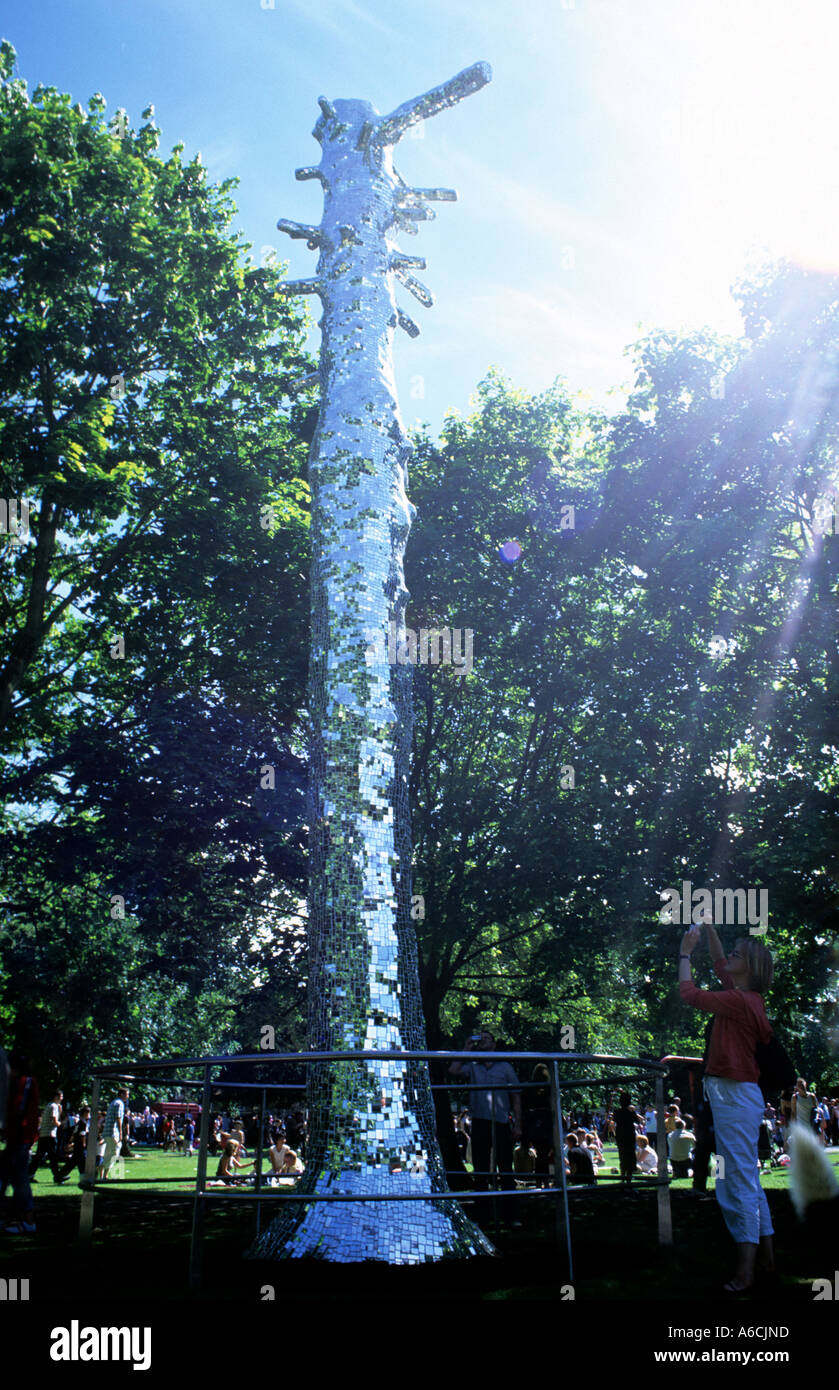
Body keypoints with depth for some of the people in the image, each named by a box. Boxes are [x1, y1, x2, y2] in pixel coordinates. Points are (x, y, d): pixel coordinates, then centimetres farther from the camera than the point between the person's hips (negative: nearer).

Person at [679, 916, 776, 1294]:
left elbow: (689, 993, -11)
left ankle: (745, 1271, -5)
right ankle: (766, 1257, 24)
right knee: (746, 1178, 16)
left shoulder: (740, 1001, -16)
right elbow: (718, 962, 25)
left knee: (737, 1180, -8)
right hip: (735, 1094, 10)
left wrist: (685, 953, -1)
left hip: (734, 1094, -10)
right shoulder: (747, 998, 10)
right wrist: (708, 926, 24)